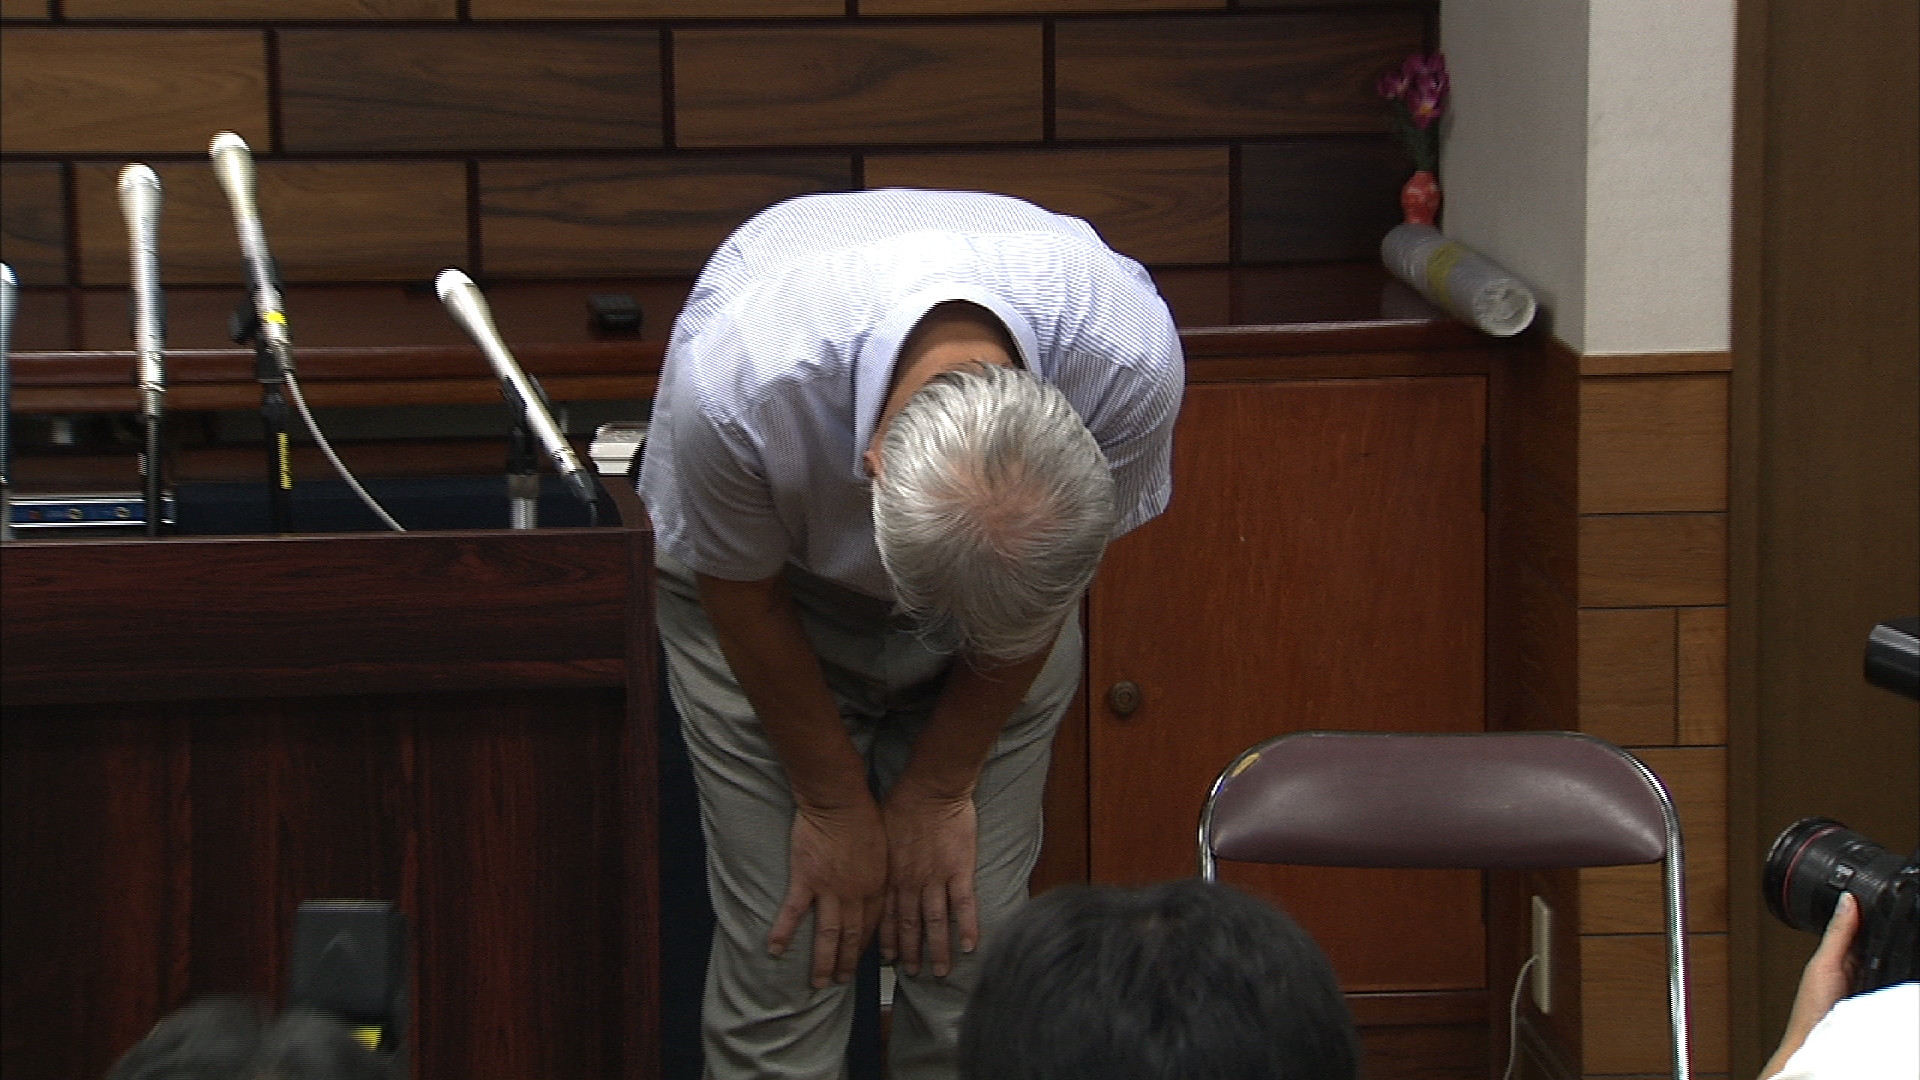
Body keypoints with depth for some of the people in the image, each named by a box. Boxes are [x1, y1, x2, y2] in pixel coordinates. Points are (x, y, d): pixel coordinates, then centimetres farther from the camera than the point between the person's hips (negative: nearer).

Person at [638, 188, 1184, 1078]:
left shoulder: (1131, 359, -35)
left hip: (1015, 596, 1)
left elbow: (1059, 577, -12)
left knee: (971, 937, -5)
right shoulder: (736, 374, -40)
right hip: (776, 593, -1)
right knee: (790, 947, -8)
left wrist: (939, 790, -2)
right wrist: (833, 802, -4)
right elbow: (741, 595, -17)